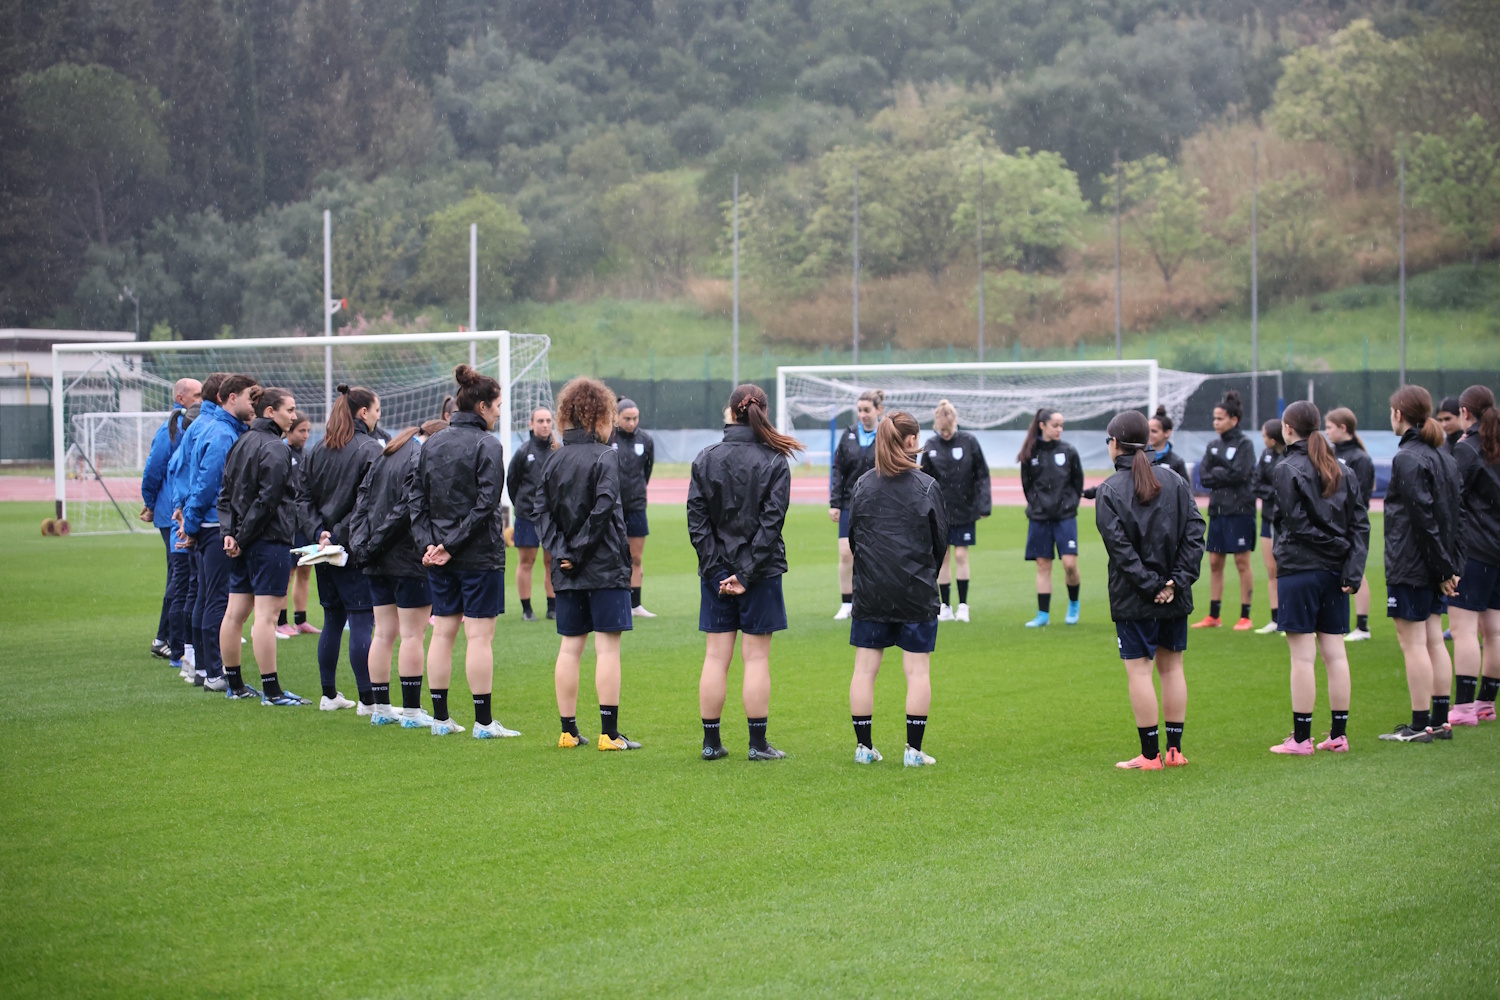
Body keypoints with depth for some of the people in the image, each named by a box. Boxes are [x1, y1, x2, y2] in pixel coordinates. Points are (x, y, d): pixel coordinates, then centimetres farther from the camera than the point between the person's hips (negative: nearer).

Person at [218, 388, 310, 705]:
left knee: (235, 613, 12)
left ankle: (234, 684, 20)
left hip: (243, 543, 9)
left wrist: (229, 532, 3)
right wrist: (241, 537, -9)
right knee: (266, 615, -9)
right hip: (270, 539, -9)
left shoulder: (241, 443, 14)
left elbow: (226, 493, 13)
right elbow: (268, 500, -17)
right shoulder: (274, 449, -13)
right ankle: (271, 691, -9)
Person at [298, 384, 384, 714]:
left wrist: (318, 532, -3)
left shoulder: (316, 450, 10)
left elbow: (303, 496, 5)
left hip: (324, 548, 7)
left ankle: (329, 694, 18)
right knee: (361, 622, -5)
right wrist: (340, 535, -12)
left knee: (332, 620, 15)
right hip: (357, 550, -7)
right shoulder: (370, 449, -11)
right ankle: (367, 700, -5)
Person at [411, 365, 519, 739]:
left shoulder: (431, 444, 9)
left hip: (439, 558, 6)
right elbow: (486, 503, -17)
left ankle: (440, 717, 13)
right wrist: (452, 544, -13)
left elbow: (417, 498, 6)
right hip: (480, 555, -6)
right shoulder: (487, 445, -10)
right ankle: (484, 721, -1)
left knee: (442, 633, 11)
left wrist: (429, 543, -1)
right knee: (479, 636, -3)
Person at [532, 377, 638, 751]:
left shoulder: (554, 460, 8)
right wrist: (580, 550, -11)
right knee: (607, 647, -2)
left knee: (569, 647, 10)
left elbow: (539, 510, 2)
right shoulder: (605, 457, -9)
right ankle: (609, 732, -3)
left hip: (566, 571, 6)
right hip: (606, 567, -6)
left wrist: (560, 551, -4)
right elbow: (603, 507, -18)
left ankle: (568, 730, 12)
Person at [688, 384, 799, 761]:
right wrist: (747, 573, -11)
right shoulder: (775, 462, -6)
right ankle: (758, 744, 4)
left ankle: (711, 742, 9)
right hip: (760, 572, -2)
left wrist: (715, 567, -5)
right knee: (756, 658, 3)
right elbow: (772, 521, -11)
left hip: (716, 572, 2)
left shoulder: (705, 459, 0)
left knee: (715, 658, 6)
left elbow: (696, 520, -4)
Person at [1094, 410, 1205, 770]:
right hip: (1175, 598, 5)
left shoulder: (1109, 491, -7)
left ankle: (1150, 754, -1)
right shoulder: (1175, 481, 6)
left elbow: (1120, 548, -15)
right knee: (1172, 666, 13)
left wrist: (1150, 585, -12)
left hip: (1134, 599, -4)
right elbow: (1194, 532, -2)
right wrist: (1178, 580, -7)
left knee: (1139, 669, 0)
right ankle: (1174, 749, 15)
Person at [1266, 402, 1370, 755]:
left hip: (1299, 569, -6)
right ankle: (1339, 734, 12)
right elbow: (1360, 524, 6)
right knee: (1335, 652, 9)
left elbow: (1294, 523, -16)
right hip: (1334, 571, 6)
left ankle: (1301, 737, 0)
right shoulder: (1342, 471, 10)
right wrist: (1353, 569, 0)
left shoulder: (1287, 470, -9)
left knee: (1302, 656, -3)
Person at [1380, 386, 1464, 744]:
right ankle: (1440, 720, 15)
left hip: (1409, 566, -9)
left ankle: (1420, 725, -3)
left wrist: (1441, 566, -15)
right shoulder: (1443, 458, 11)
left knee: (1413, 643, -5)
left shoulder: (1407, 459, -16)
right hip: (1434, 567, 9)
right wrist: (1450, 567, 9)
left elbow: (1423, 517, -19)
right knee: (1433, 639, 12)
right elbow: (1453, 516, 11)